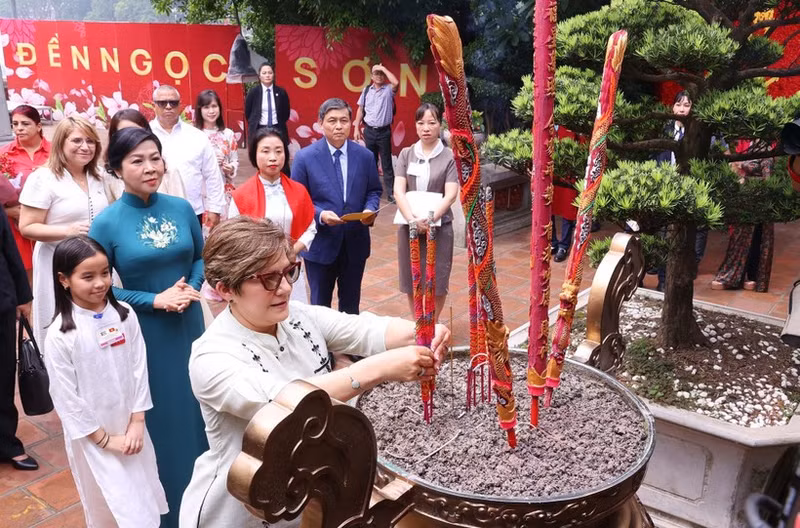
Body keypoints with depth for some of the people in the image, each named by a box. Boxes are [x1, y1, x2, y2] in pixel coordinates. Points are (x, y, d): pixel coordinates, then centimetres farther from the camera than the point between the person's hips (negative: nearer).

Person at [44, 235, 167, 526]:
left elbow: (139, 368, -3)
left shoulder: (125, 315, -7)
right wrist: (104, 439, -11)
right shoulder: (60, 334, -17)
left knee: (145, 500, 17)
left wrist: (137, 422, -5)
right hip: (91, 434, -3)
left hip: (130, 425, 3)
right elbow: (66, 397, -14)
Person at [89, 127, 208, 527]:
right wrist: (154, 300, -17)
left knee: (197, 405, 16)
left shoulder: (181, 208, -3)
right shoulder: (107, 223, -12)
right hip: (144, 332, -3)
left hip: (189, 323, 4)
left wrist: (191, 288, -10)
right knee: (160, 414, 10)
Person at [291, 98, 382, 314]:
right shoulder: (305, 157, -9)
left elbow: (374, 191, 9)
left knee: (351, 304, 18)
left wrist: (370, 209, -13)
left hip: (355, 243, 2)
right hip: (320, 244, -2)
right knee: (320, 305, 15)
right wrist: (320, 215, -23)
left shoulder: (365, 156, -1)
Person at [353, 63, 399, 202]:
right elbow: (360, 109, 10)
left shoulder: (388, 89, -3)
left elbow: (396, 82, -26)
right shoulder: (367, 90, 6)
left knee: (386, 163, 0)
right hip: (369, 131, 3)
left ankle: (390, 193, 2)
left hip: (384, 131, -3)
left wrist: (384, 68, -15)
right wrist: (356, 128, 5)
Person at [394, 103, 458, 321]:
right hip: (409, 226, 2)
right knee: (412, 280, 10)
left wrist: (430, 220, -23)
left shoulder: (449, 157, -3)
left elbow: (451, 195, -11)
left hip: (439, 226, -2)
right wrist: (413, 219, -21)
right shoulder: (406, 154, 3)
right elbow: (398, 191, -6)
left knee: (437, 281, 6)